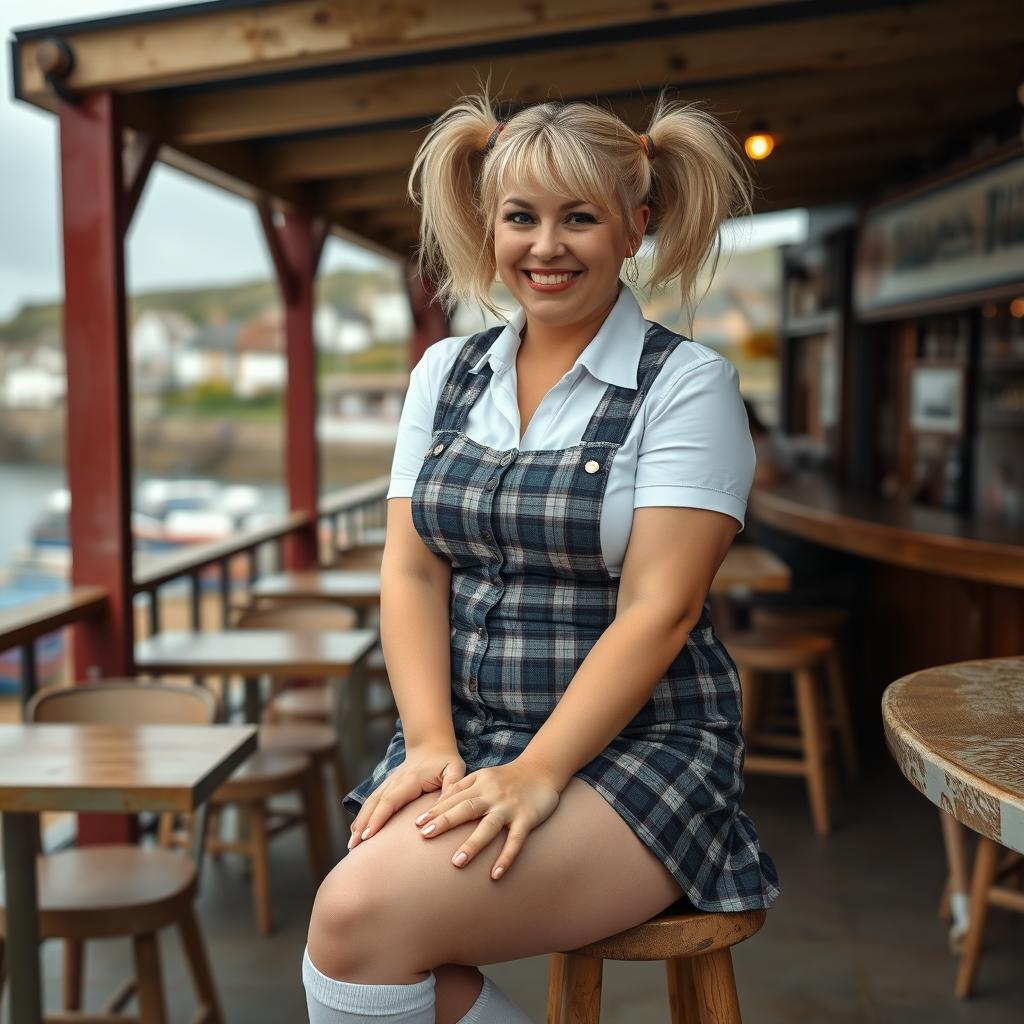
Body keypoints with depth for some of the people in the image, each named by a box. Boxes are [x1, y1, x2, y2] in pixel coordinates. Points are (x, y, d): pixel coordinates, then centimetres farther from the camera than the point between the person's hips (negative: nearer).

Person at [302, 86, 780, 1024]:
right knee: (348, 923, -24)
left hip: (634, 747, -4)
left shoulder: (687, 383, -4)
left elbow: (658, 609, -12)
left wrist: (537, 774, -20)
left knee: (362, 914, -26)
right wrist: (431, 745, -10)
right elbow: (412, 570, 3)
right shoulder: (446, 372, 11)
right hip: (464, 734, 5)